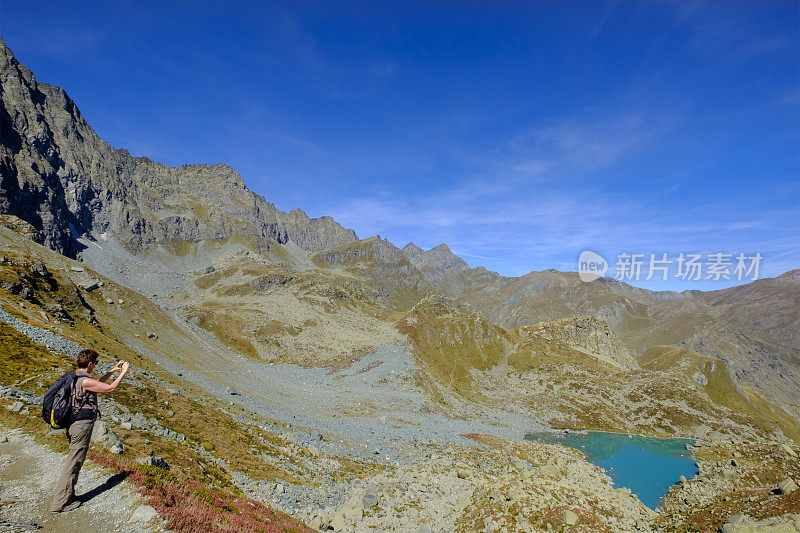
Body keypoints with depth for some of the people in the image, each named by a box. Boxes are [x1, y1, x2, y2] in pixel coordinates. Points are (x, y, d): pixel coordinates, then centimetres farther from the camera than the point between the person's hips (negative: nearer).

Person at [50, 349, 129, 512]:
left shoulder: (74, 377, 8)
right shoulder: (85, 381, -21)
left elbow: (97, 384, 24)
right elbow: (110, 388, -13)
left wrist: (112, 371, 24)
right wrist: (123, 372, -3)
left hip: (73, 424, 10)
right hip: (82, 425, -10)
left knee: (73, 460, 18)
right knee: (74, 462, 0)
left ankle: (68, 495, 28)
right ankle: (60, 502, 9)